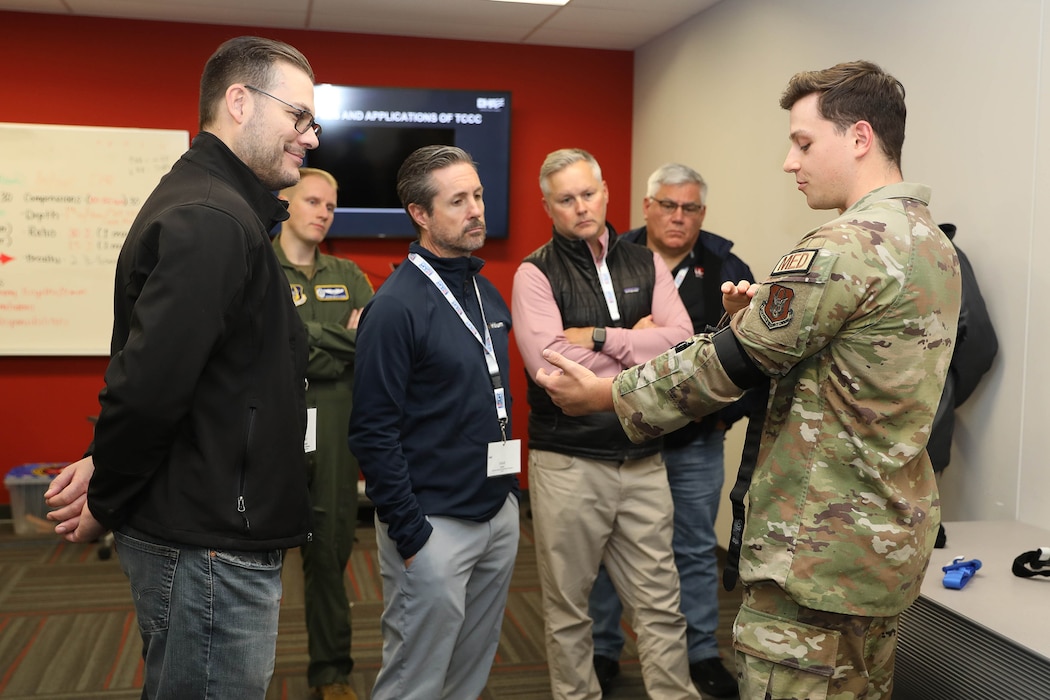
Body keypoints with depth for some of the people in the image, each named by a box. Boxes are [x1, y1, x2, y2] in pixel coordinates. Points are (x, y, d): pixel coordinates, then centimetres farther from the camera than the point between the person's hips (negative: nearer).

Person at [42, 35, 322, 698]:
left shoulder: (214, 207, 13)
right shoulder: (212, 221, -21)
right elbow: (148, 382, -28)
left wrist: (110, 469, 2)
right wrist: (107, 503, -12)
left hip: (207, 537, 10)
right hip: (210, 546, -10)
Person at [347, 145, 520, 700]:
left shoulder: (487, 293, 9)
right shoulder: (397, 305, -15)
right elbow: (373, 431, -16)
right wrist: (409, 532, -17)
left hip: (499, 514, 7)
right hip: (434, 524, -7)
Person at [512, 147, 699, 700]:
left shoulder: (645, 264, 8)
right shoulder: (536, 273, -3)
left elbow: (681, 340, -6)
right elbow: (548, 363, -18)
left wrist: (598, 337, -14)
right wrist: (637, 345, -8)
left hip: (643, 459, 3)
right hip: (567, 462, -3)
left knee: (660, 601, 10)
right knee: (568, 606, 11)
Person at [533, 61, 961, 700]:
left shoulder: (844, 248, -21)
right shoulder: (936, 245, 10)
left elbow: (728, 364, -17)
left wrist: (605, 394, -6)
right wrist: (772, 314, 6)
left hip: (820, 551, -10)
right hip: (894, 540, 10)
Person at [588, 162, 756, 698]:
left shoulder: (727, 270, -2)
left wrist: (728, 412, -6)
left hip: (696, 443, 1)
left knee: (696, 550, 15)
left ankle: (702, 653, 31)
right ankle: (602, 649, 29)